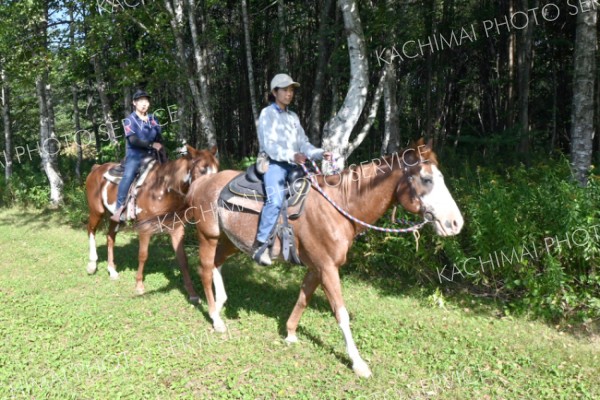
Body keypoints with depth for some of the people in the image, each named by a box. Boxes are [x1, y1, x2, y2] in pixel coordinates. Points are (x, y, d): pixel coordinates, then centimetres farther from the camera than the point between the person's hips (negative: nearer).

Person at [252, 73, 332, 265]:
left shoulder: (293, 117, 20)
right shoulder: (267, 114, 1)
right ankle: (259, 244, -23)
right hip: (273, 163, -7)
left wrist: (320, 153, -6)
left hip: (293, 165, 7)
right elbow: (268, 145, -12)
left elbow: (303, 143, 14)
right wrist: (291, 156, -27)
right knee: (276, 200, -31)